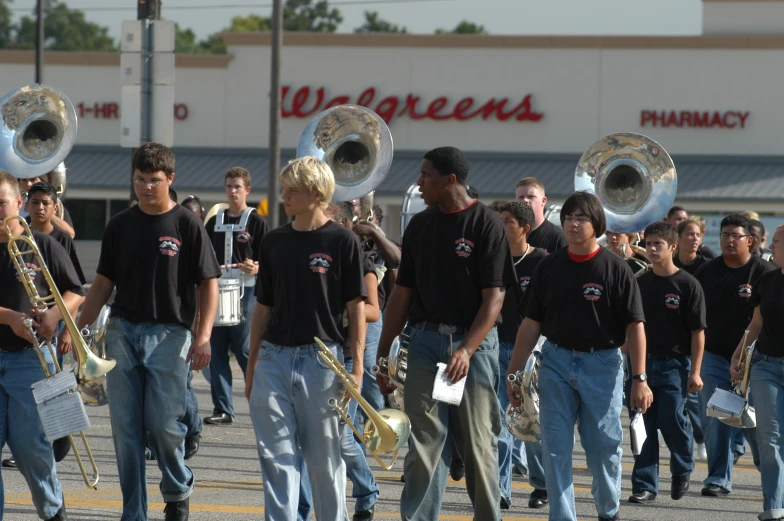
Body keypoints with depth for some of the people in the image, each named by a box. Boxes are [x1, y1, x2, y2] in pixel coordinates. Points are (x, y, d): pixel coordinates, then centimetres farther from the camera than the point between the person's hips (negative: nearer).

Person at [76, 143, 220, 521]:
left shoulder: (187, 225, -1)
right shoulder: (120, 225, 10)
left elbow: (208, 284, -3)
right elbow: (104, 282, 14)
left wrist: (203, 336, -13)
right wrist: (78, 329, 6)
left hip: (169, 333, -4)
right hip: (123, 331, 4)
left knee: (164, 425, -8)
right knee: (125, 428, 1)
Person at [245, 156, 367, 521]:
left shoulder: (343, 241, -3)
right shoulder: (274, 242, 10)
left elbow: (356, 308, -3)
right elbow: (263, 306, 15)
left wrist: (357, 366, -8)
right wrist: (251, 366, 14)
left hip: (321, 358, -4)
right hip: (274, 356, 4)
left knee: (324, 456, 5)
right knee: (275, 455, -3)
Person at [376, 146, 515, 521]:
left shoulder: (487, 224, -6)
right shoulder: (420, 225, 10)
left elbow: (494, 297, -11)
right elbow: (402, 292, 14)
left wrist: (466, 349, -21)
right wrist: (383, 353, 11)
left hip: (473, 341, -4)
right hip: (425, 341, 4)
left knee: (479, 443, 1)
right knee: (424, 442, 1)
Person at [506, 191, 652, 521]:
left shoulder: (615, 269, -5)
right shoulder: (549, 267, 4)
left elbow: (634, 326, -6)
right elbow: (532, 323, 8)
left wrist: (639, 378, -12)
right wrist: (513, 372, 6)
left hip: (602, 363, -2)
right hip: (557, 361, 2)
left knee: (604, 445, 5)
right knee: (556, 447, -1)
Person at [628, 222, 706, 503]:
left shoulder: (687, 284, -6)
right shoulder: (640, 283, 8)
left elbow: (698, 331, -6)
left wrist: (695, 371, -10)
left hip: (674, 363, -4)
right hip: (644, 361, 4)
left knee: (671, 420, -11)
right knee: (645, 424, 2)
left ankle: (683, 469, 16)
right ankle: (645, 485, 6)